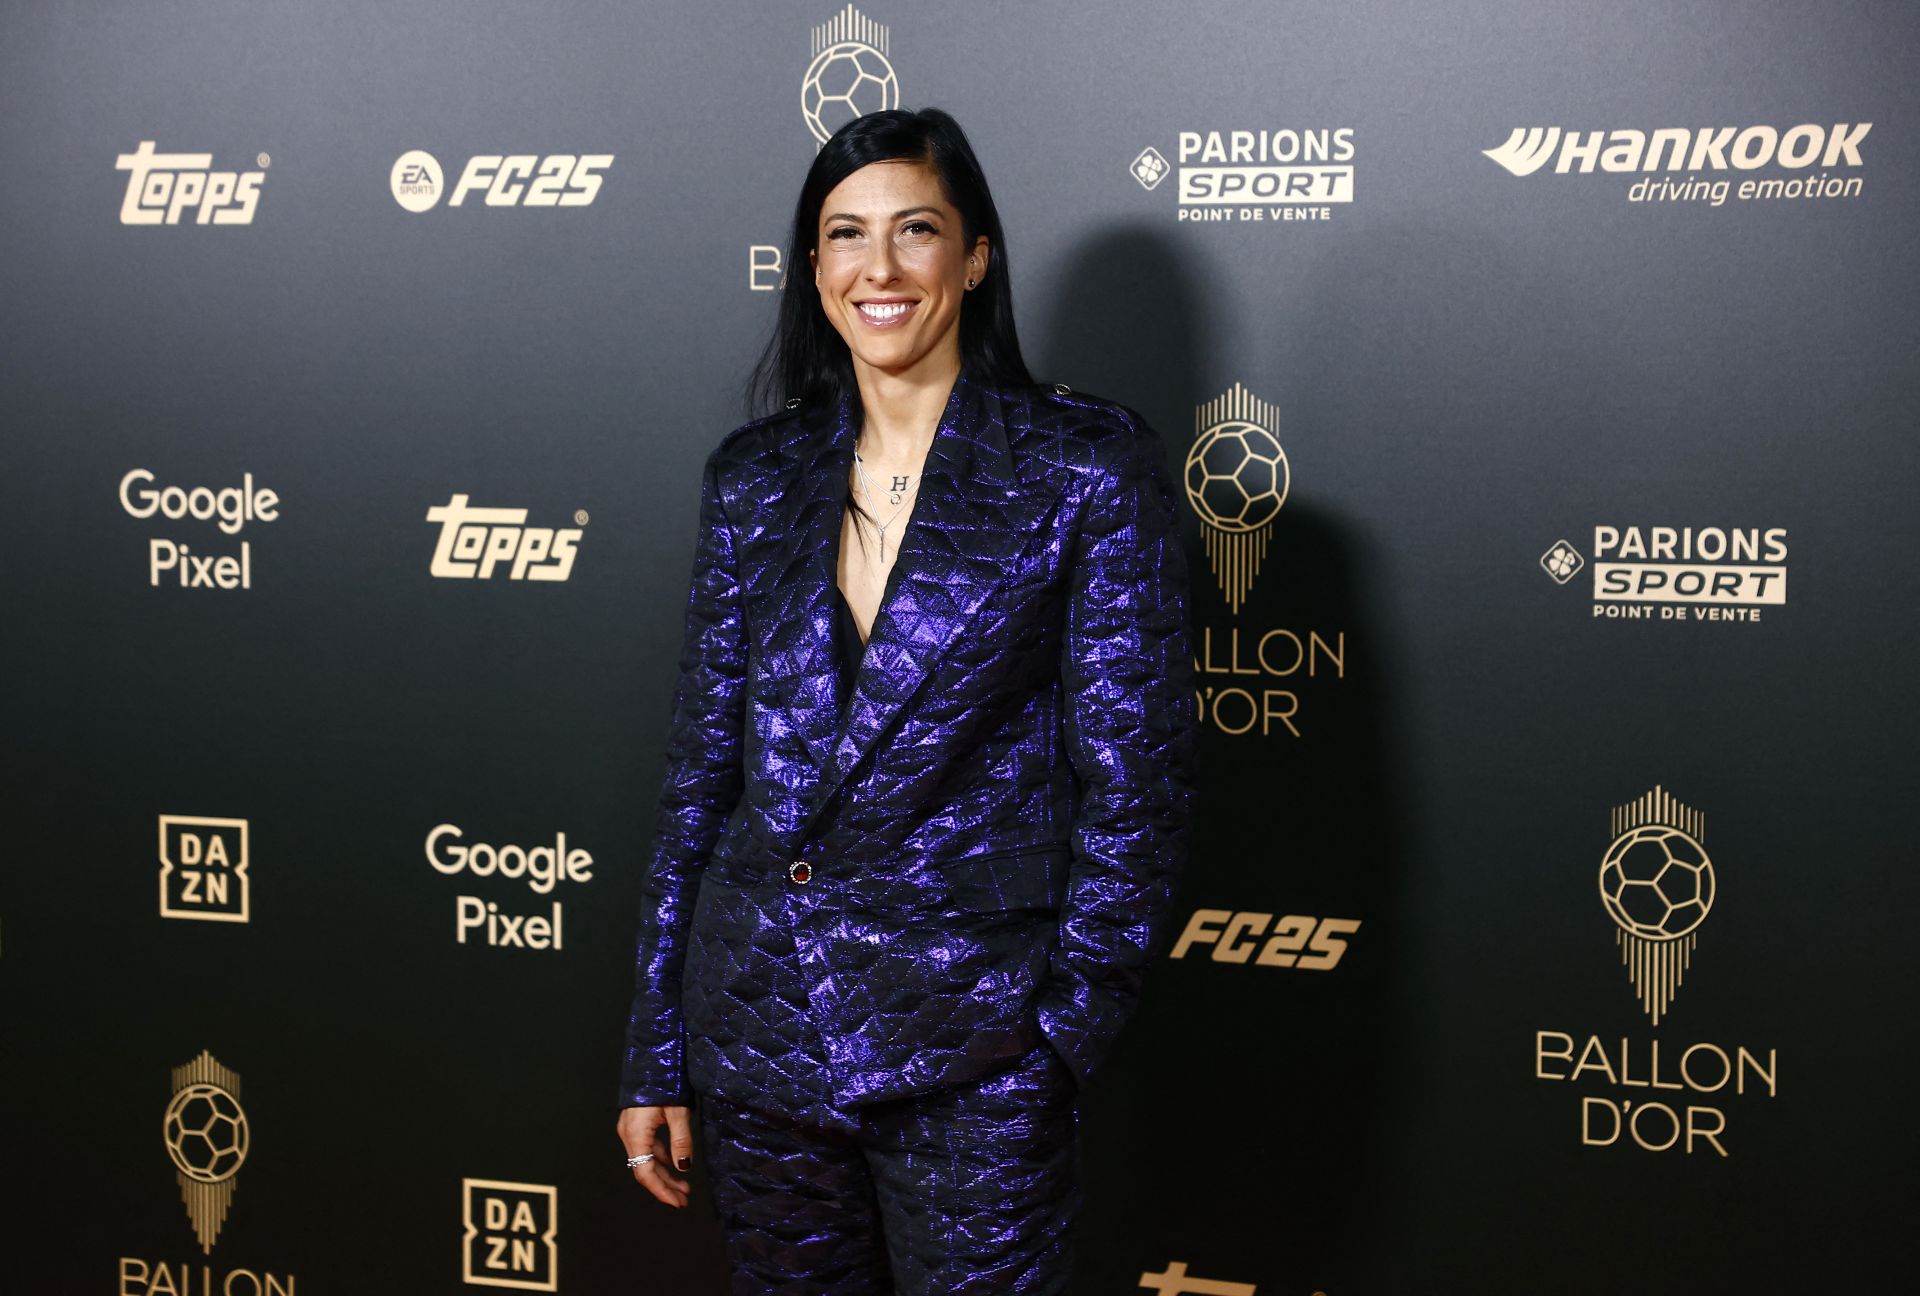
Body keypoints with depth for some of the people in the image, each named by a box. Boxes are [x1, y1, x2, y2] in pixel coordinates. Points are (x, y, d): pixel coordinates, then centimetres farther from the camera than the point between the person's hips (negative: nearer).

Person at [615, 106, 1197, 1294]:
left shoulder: (1087, 470, -6)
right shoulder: (756, 480, 6)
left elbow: (1136, 781, -6)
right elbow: (702, 768, 8)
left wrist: (1066, 1029, -10)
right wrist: (654, 1057, 8)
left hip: (970, 1054, -3)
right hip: (757, 1022, 4)